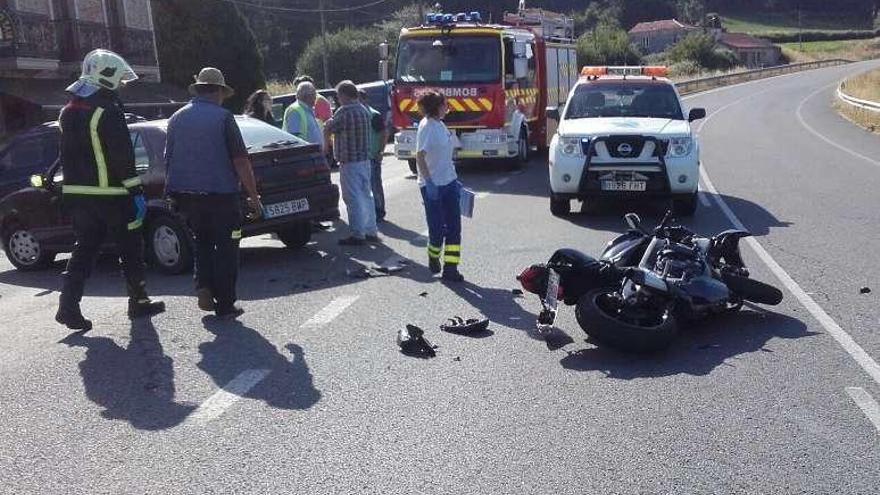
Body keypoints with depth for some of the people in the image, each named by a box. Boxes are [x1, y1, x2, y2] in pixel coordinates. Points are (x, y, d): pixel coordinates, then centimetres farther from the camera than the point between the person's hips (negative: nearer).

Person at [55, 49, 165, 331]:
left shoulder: (69, 112, 14)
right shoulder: (107, 111, -14)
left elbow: (70, 155, 19)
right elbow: (123, 156, -18)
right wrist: (136, 192, -15)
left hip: (76, 194, 8)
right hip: (109, 194, -8)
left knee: (84, 249, 12)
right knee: (130, 249, 6)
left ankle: (69, 306, 4)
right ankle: (139, 303, 15)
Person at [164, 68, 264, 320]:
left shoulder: (177, 118, 9)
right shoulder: (223, 117, -7)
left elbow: (169, 160, 15)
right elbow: (240, 160, -12)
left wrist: (174, 195, 25)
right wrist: (254, 195, -8)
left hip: (185, 195, 5)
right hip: (220, 194, -5)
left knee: (202, 241, 24)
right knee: (226, 248, 5)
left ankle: (204, 285, 6)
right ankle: (225, 305, 8)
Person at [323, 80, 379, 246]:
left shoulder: (344, 111, -15)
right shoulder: (364, 110, 10)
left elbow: (328, 130, -6)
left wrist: (325, 145, 13)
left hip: (350, 162, -8)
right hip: (365, 159, 9)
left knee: (353, 199, -3)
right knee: (366, 195, 14)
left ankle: (357, 235, 0)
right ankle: (371, 232, 20)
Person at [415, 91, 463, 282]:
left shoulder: (440, 124, 10)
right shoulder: (427, 126, -15)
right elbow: (420, 157, -22)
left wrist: (455, 179, 21)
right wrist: (428, 182, -28)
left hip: (448, 182, 8)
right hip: (432, 186, -8)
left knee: (454, 226, 2)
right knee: (437, 227, 3)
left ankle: (451, 268, 3)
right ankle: (433, 259, 28)